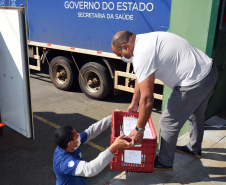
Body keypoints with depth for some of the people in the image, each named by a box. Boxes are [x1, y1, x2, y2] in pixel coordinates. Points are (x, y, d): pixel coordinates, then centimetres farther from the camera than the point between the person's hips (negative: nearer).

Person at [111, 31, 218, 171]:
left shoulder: (142, 55, -22)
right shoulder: (143, 40, 10)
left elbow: (147, 99, -21)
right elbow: (140, 78, 20)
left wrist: (139, 130, -10)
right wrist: (134, 104, 29)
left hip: (195, 82, -10)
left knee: (169, 122, 4)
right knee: (196, 114, 29)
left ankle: (164, 163, 25)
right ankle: (194, 149, 53)